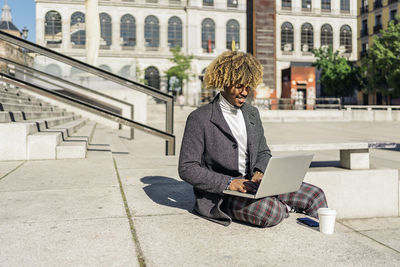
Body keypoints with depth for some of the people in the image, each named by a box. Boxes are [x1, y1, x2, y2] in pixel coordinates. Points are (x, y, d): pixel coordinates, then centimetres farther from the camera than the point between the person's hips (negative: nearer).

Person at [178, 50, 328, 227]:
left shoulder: (252, 113, 13)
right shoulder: (199, 119, -9)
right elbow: (186, 169, -13)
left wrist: (260, 172, -3)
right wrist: (228, 182, -21)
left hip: (252, 184, 7)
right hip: (220, 194, -6)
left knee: (315, 195, -5)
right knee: (270, 211, -33)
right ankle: (286, 207, -2)